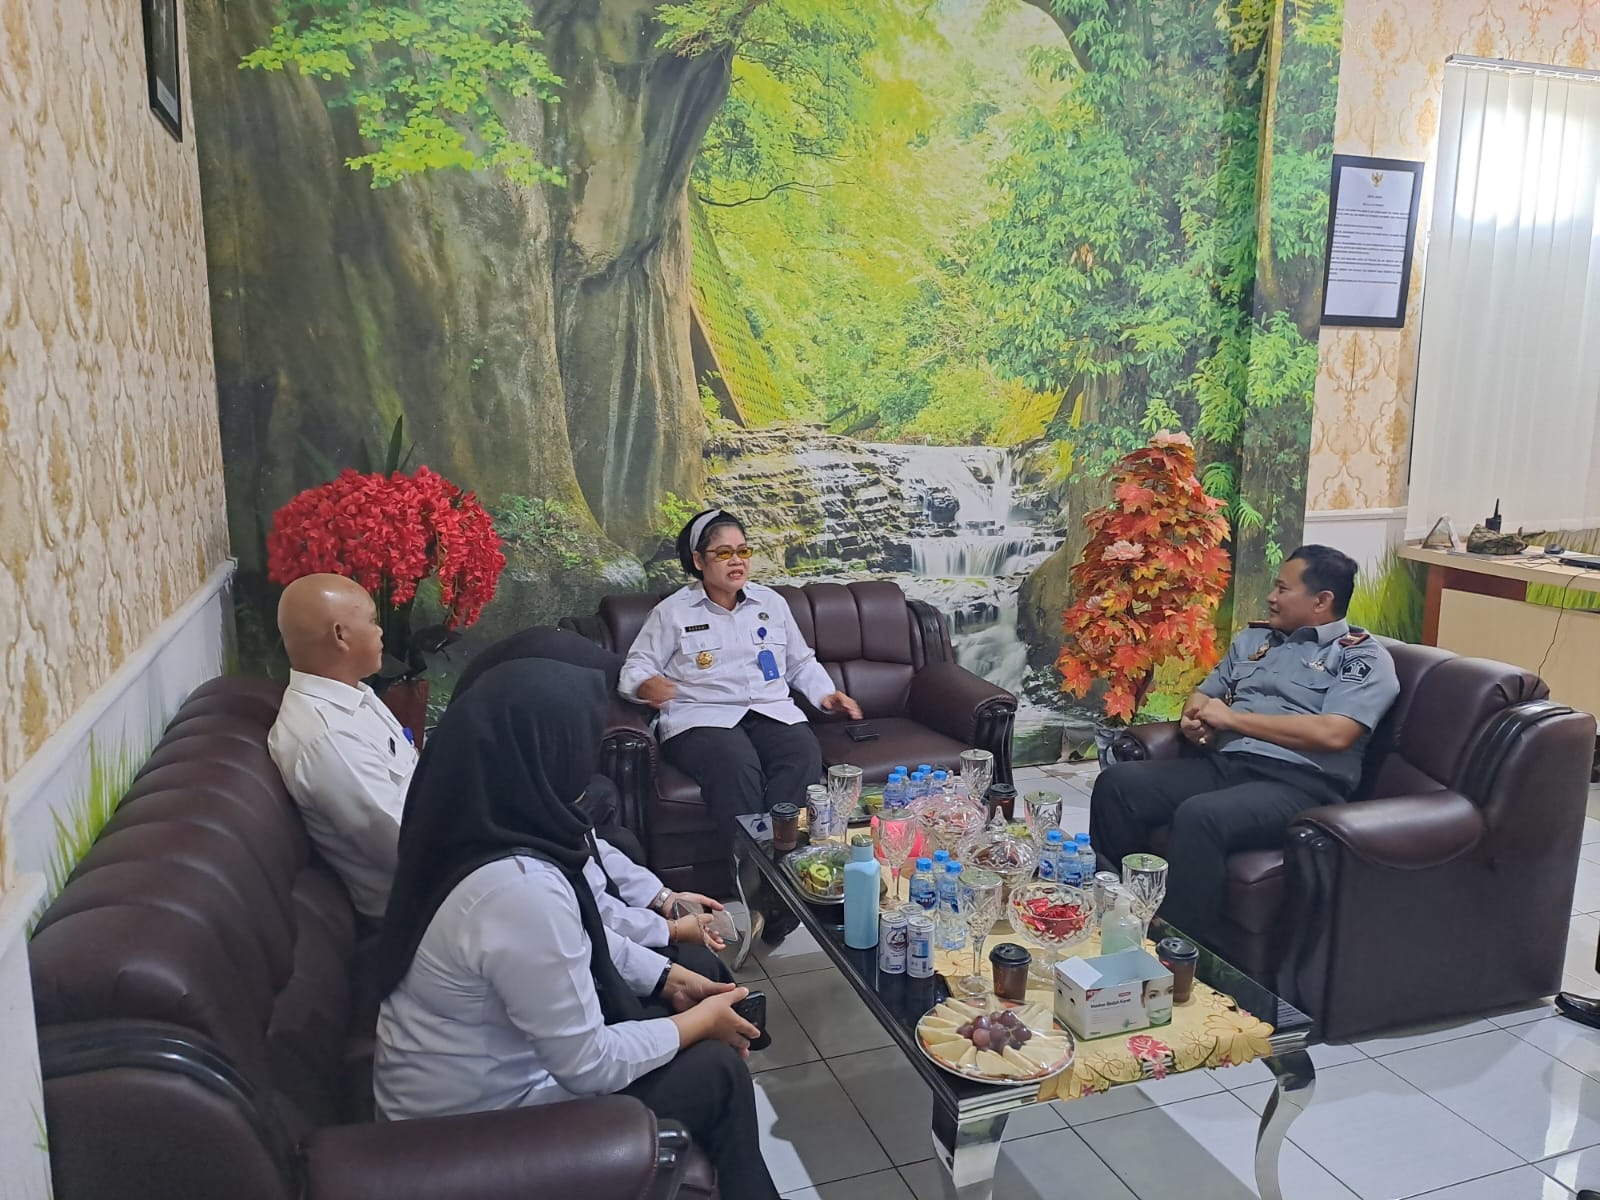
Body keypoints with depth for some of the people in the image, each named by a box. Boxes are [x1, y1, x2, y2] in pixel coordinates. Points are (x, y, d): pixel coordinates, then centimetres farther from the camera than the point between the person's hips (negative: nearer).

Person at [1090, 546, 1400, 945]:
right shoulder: (1253, 639, 23)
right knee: (1117, 782, -17)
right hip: (1222, 764, 7)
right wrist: (1194, 721, 1)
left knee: (1199, 816, -37)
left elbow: (1334, 734, -15)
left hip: (1297, 783, -7)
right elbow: (1202, 696, 28)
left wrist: (1232, 717, -10)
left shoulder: (1364, 657, 1)